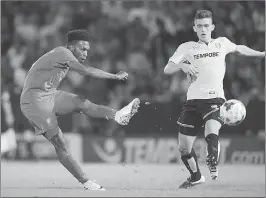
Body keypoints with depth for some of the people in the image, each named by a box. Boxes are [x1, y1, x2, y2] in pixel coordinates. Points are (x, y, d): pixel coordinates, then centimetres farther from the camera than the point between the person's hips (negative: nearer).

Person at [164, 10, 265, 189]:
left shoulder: (222, 43, 12)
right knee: (184, 147, 7)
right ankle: (196, 176, 30)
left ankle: (213, 165, -21)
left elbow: (239, 48, 34)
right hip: (193, 100, 2)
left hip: (215, 99, -1)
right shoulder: (187, 48, 8)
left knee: (211, 132, -35)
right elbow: (167, 70, 0)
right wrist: (182, 65, -19)